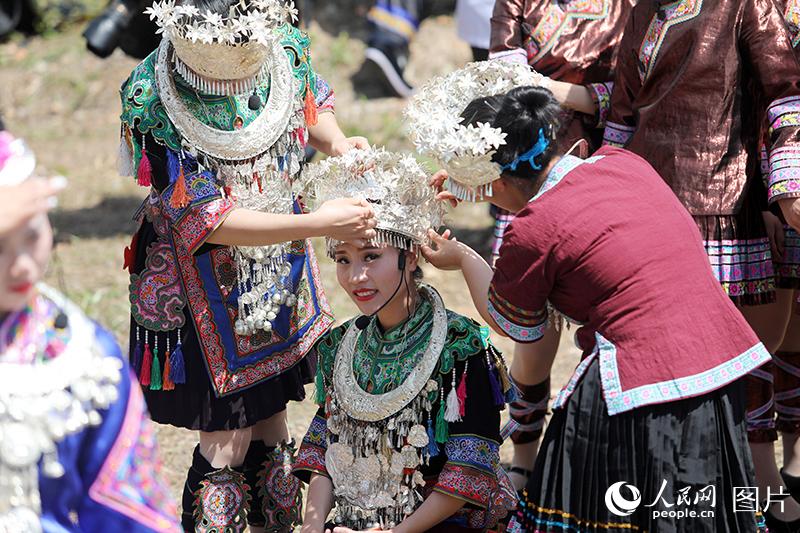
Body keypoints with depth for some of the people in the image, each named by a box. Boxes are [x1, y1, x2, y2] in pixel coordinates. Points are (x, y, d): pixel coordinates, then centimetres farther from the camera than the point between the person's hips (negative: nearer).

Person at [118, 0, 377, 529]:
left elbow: (314, 105, 9)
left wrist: (338, 142, -14)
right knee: (227, 442, 2)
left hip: (280, 273, 5)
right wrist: (317, 223, -32)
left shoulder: (284, 48, -15)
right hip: (207, 289, -5)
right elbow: (207, 222, -28)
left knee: (271, 426, 18)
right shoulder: (154, 106, -29)